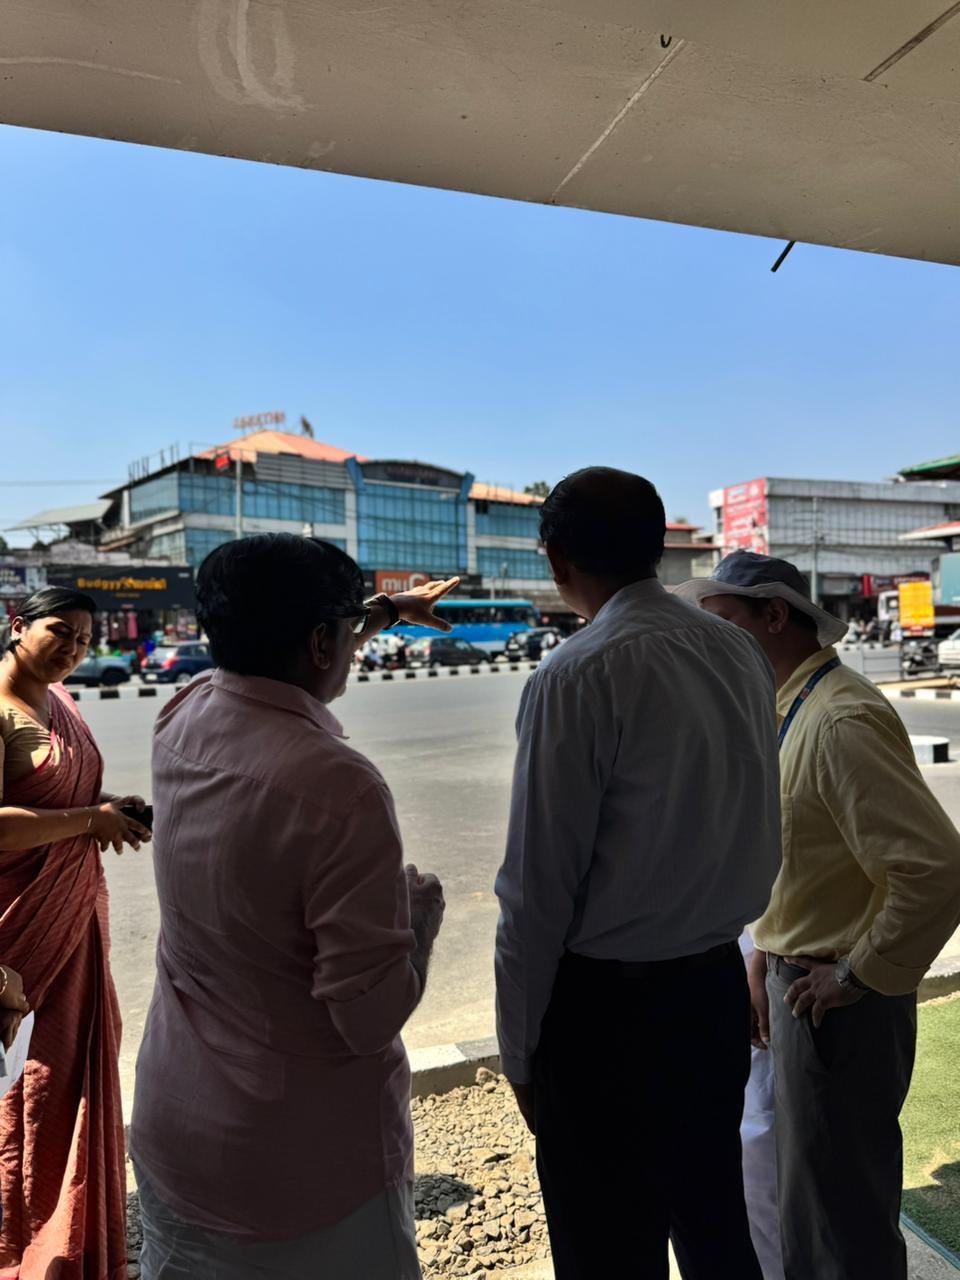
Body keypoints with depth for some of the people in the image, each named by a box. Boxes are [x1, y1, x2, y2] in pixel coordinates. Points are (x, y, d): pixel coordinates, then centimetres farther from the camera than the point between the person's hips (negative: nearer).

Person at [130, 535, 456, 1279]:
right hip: (307, 1160, -6)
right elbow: (372, 1015, -26)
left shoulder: (181, 724, -8)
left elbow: (274, 660, 14)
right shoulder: (338, 785, -30)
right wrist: (423, 903, -8)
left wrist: (391, 611, 26)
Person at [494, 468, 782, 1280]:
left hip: (607, 1003, -6)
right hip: (717, 983, 7)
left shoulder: (578, 678, -20)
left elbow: (539, 882, -17)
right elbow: (752, 826, 7)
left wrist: (520, 1048, -6)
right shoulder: (743, 654, 0)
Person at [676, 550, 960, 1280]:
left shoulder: (841, 720, -24)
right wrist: (765, 958, 13)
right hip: (800, 980, 9)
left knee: (841, 1216, 10)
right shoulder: (790, 708, 6)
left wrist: (860, 976, -19)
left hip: (839, 1003, -9)